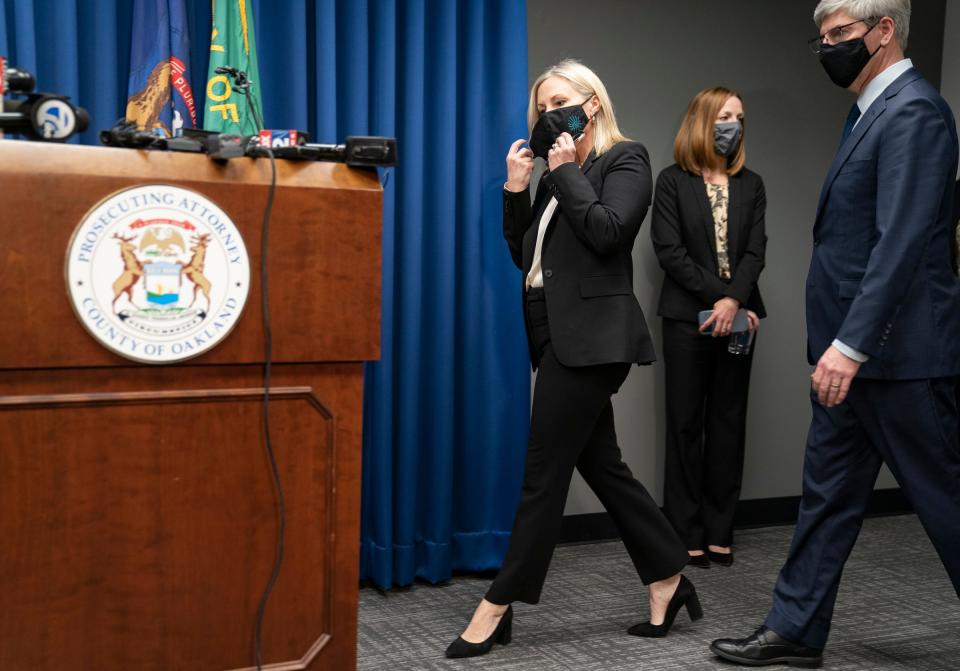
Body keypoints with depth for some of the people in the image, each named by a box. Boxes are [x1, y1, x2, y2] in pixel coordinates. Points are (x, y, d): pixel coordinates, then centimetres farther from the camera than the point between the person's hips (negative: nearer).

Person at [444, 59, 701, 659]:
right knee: (600, 464, 10)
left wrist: (566, 172, -9)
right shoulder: (558, 173, 19)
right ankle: (669, 580, 20)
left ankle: (499, 606, 1)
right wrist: (516, 189, 5)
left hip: (592, 335, -9)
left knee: (544, 470, -6)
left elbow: (607, 233, -18)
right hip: (560, 336, 9)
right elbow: (524, 255, 15)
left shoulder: (626, 159, -1)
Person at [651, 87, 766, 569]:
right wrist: (716, 297, -13)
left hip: (737, 316, 4)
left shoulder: (751, 185, 11)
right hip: (688, 316, -3)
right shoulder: (672, 181, 1)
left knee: (728, 424, 5)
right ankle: (687, 534, 6)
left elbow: (755, 251, 1)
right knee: (686, 425, 0)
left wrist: (734, 301, -15)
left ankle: (720, 532, 12)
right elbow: (669, 250, -8)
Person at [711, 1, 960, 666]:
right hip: (855, 353, 10)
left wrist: (851, 344, -27)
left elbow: (903, 242, -23)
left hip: (899, 352, -10)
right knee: (828, 493, 13)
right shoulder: (873, 112, 16)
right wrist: (840, 345, 18)